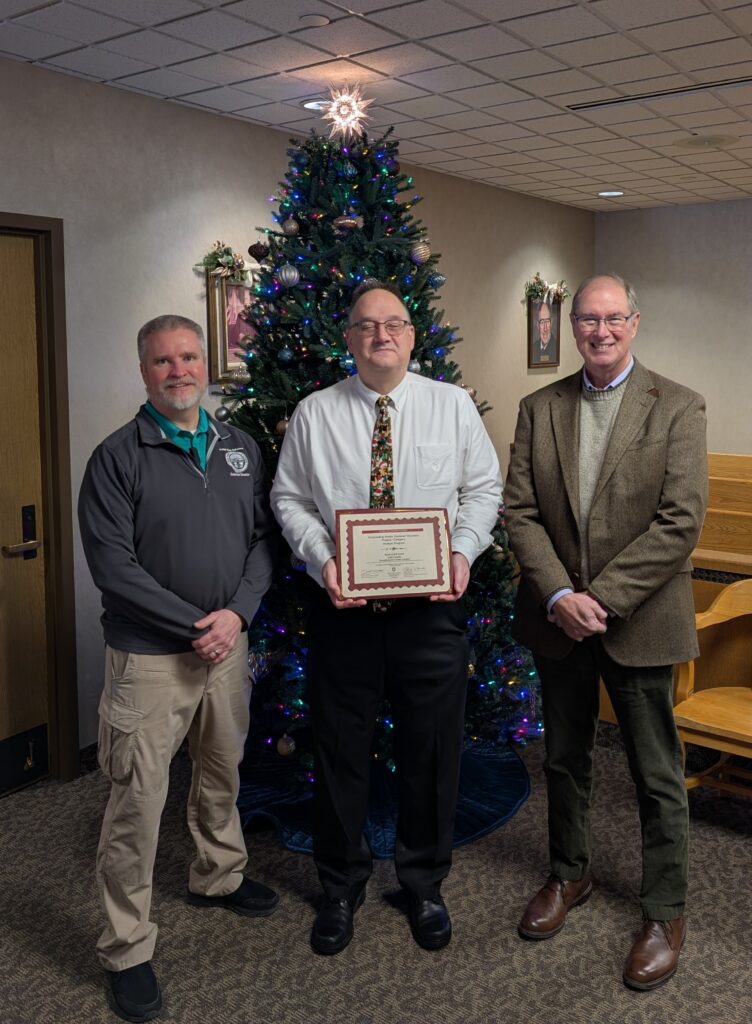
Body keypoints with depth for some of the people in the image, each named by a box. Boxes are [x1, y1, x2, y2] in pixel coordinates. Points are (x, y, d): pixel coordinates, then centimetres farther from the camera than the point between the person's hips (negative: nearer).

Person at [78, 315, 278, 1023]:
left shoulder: (240, 449, 8)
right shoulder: (119, 456, -8)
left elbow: (263, 538, 6)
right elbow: (112, 563, -15)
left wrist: (237, 613, -11)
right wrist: (196, 625, -17)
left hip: (228, 645, 5)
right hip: (149, 655, -5)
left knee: (223, 772, 21)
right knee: (137, 801, 0)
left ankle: (218, 876, 45)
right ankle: (127, 950, 15)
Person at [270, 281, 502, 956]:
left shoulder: (453, 405, 4)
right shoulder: (315, 413, 3)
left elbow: (484, 488, 7)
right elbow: (289, 499, 5)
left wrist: (464, 551, -10)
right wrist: (321, 560, -11)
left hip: (431, 608, 0)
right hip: (343, 607, 0)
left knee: (432, 751, 11)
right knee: (340, 752, 11)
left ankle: (425, 885, 33)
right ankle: (341, 887, 33)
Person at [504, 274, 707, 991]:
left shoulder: (677, 407, -7)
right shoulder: (539, 409, 3)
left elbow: (681, 521, -15)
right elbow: (520, 511, -2)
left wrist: (601, 597, -19)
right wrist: (557, 595, -15)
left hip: (638, 622, -3)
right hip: (557, 617, 4)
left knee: (657, 774, 9)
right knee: (564, 759, 19)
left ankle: (664, 912, 27)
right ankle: (568, 875, 41)